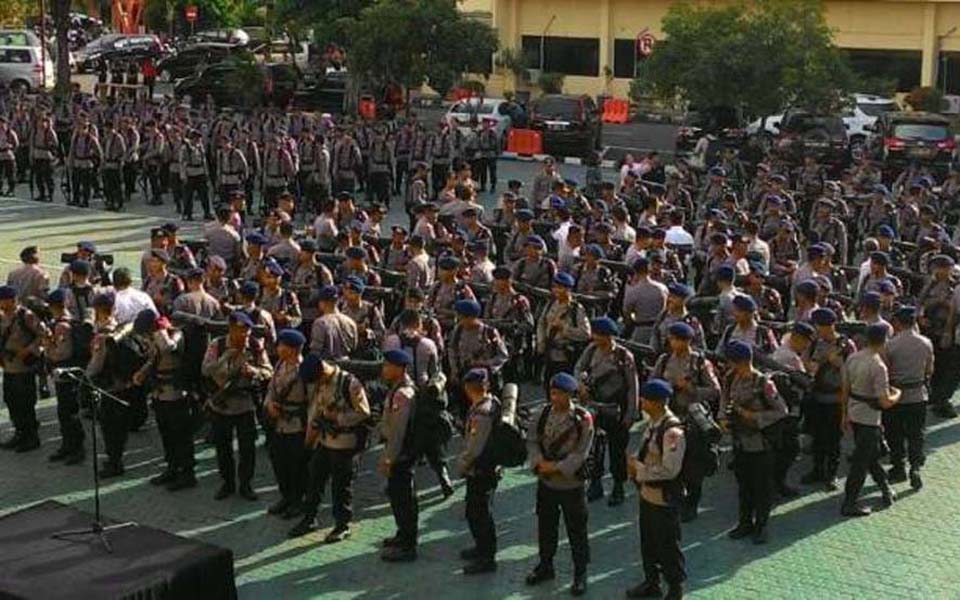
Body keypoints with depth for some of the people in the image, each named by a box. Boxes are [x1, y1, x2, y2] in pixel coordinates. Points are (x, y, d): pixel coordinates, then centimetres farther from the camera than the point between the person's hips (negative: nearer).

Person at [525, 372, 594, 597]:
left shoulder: (583, 419, -15)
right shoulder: (542, 414, -2)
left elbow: (580, 453, -16)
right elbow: (531, 440, 1)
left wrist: (557, 468, -20)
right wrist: (540, 462, -15)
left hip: (571, 483, -4)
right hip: (545, 481, 5)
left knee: (576, 530, 6)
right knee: (545, 526, 19)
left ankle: (580, 574, 21)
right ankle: (545, 566, 37)